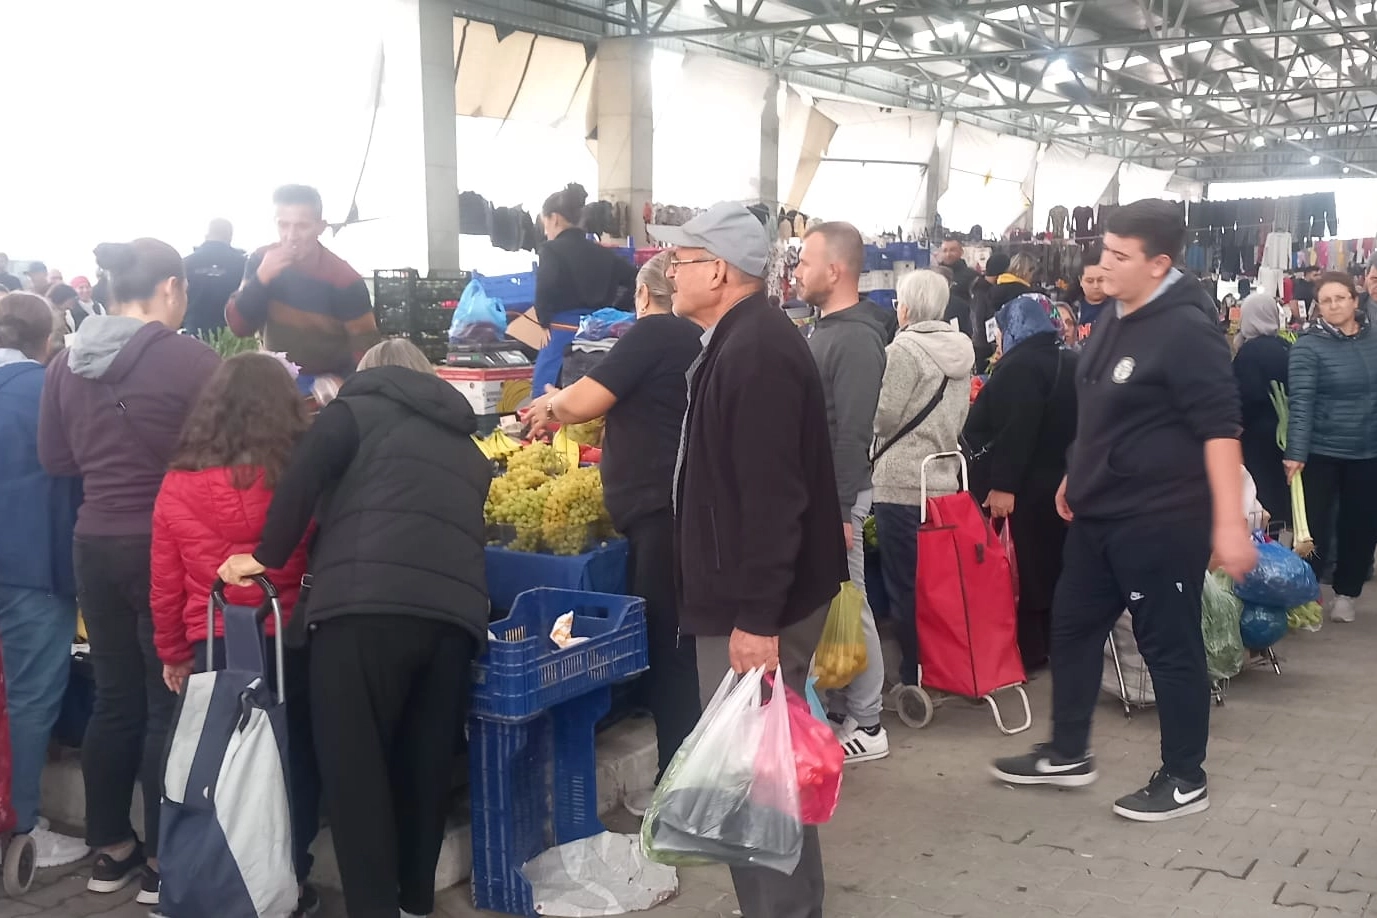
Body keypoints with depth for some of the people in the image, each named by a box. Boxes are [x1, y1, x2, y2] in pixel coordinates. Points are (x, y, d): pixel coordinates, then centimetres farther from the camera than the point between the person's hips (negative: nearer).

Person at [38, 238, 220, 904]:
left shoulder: (68, 361, 3)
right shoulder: (191, 360, -15)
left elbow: (55, 458, 11)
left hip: (95, 545, 6)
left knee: (114, 697, 17)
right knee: (170, 701, 5)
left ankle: (110, 849, 28)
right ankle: (164, 861, 13)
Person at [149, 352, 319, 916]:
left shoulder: (177, 485, -4)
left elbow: (165, 585, 3)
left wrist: (173, 652, 13)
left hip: (212, 648, 2)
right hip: (288, 644, -2)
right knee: (293, 763, 13)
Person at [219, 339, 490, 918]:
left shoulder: (358, 409, 15)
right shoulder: (467, 445, 31)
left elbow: (306, 471, -2)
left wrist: (267, 558, 3)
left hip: (366, 602, -5)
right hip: (457, 609, 5)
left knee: (354, 764, 1)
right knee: (427, 764, 14)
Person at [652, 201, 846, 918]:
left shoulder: (757, 352, -21)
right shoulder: (742, 341, 13)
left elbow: (771, 500, -27)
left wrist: (758, 618, -26)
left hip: (756, 607, -10)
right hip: (747, 597, 10)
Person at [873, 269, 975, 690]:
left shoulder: (903, 350, -15)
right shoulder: (960, 349, 7)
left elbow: (884, 417, -14)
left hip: (902, 485, -7)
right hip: (945, 480, 7)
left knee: (905, 587, 1)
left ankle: (914, 679, 7)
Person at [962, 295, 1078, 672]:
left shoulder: (1021, 365, -16)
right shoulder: (1069, 362, 12)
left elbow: (1014, 430, -25)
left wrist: (1002, 484, -27)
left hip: (1029, 487, -9)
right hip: (1062, 482, 9)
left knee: (1026, 569, -2)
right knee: (1054, 565, 17)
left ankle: (1030, 651, 3)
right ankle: (1056, 646, 25)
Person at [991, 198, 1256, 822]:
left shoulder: (1186, 330, -18)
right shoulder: (1116, 318, 9)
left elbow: (1220, 428, -22)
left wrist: (1229, 522, -27)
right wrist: (1079, 477, 25)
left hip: (1160, 519, -9)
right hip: (1099, 511, 9)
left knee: (1169, 645, 3)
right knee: (1073, 627, 16)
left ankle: (1185, 780, 19)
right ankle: (1068, 755, 31)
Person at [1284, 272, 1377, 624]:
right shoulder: (1309, 346, -10)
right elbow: (1300, 402, -17)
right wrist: (1295, 453, -23)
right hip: (1322, 453, -4)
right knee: (1315, 529, 0)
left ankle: (1345, 593, 29)